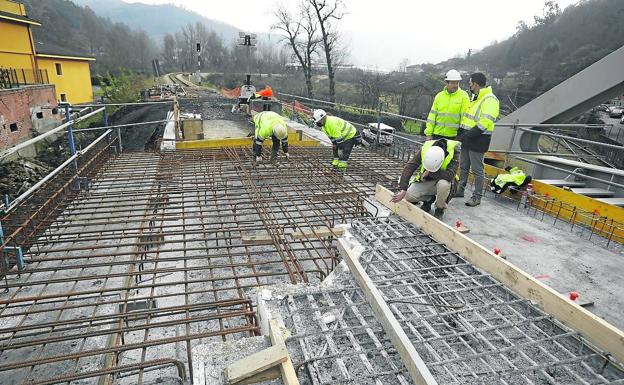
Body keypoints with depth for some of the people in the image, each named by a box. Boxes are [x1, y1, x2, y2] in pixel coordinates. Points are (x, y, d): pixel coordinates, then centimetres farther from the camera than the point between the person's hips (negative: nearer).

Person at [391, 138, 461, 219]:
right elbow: (409, 168, -27)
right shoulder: (425, 149, -23)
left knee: (444, 184, -38)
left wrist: (429, 172, -29)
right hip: (425, 181, 2)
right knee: (408, 196, -20)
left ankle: (440, 209, -7)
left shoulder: (454, 151, -30)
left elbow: (450, 175, -37)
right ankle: (429, 199, 14)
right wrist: (403, 190, -34)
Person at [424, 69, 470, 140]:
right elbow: (432, 115, 8)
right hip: (438, 134, 3)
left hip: (454, 136, -3)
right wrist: (429, 133, 3)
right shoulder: (439, 96, 7)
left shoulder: (463, 96, -2)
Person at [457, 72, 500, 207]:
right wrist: (463, 133, 11)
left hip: (478, 140, -9)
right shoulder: (475, 98, 16)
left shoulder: (489, 99, -15)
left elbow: (485, 122, -24)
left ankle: (477, 197, 7)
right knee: (463, 167, 17)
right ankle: (460, 190, 29)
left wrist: (469, 134, -23)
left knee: (477, 170, -2)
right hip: (467, 138, 9)